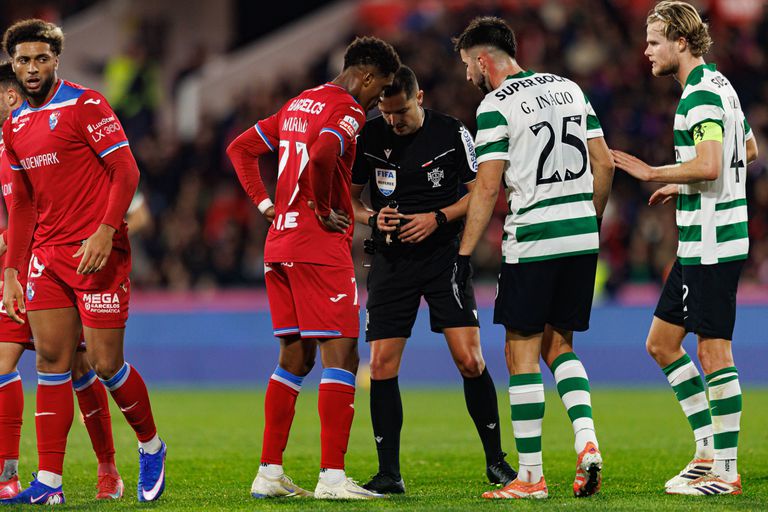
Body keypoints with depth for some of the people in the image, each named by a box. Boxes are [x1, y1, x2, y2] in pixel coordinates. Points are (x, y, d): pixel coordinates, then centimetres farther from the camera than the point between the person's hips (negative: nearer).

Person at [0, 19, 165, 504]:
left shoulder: (85, 105, -6)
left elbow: (126, 171, -10)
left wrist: (105, 232, -21)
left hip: (98, 251, -6)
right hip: (48, 255, 6)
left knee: (106, 364, -4)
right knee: (51, 360, 0)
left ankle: (152, 447, 21)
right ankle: (49, 483, -1)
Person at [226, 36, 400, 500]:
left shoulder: (299, 104, 18)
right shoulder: (347, 111, -9)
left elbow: (241, 148, 23)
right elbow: (322, 156, -29)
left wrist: (267, 205, 15)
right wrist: (322, 210, -15)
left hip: (280, 244, 9)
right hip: (321, 248, -9)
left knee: (295, 358, 14)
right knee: (341, 356, -7)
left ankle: (269, 473, 13)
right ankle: (332, 476, -12)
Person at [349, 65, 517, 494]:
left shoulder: (451, 133, -5)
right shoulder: (369, 137, 0)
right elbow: (347, 198, 10)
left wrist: (438, 218, -14)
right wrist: (372, 217, -11)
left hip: (444, 256, -2)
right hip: (391, 261, 2)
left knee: (470, 360, -10)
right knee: (382, 366, -4)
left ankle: (496, 460, 5)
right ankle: (389, 473, 5)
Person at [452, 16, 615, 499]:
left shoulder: (496, 105, -7)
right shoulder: (569, 88, 12)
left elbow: (487, 188, -12)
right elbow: (605, 163, 12)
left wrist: (464, 256, -9)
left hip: (531, 241, -6)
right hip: (582, 239, 6)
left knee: (522, 354, 2)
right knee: (558, 345, 18)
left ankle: (531, 475, 2)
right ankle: (587, 439, -4)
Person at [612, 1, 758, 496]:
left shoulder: (702, 94, -16)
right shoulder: (719, 85, 16)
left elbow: (709, 165, -28)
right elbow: (749, 150, 28)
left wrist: (654, 173, -15)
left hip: (712, 245, -11)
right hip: (698, 245, 11)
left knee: (714, 351, -6)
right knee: (661, 343, 14)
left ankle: (726, 471, -2)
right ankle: (709, 449, 17)